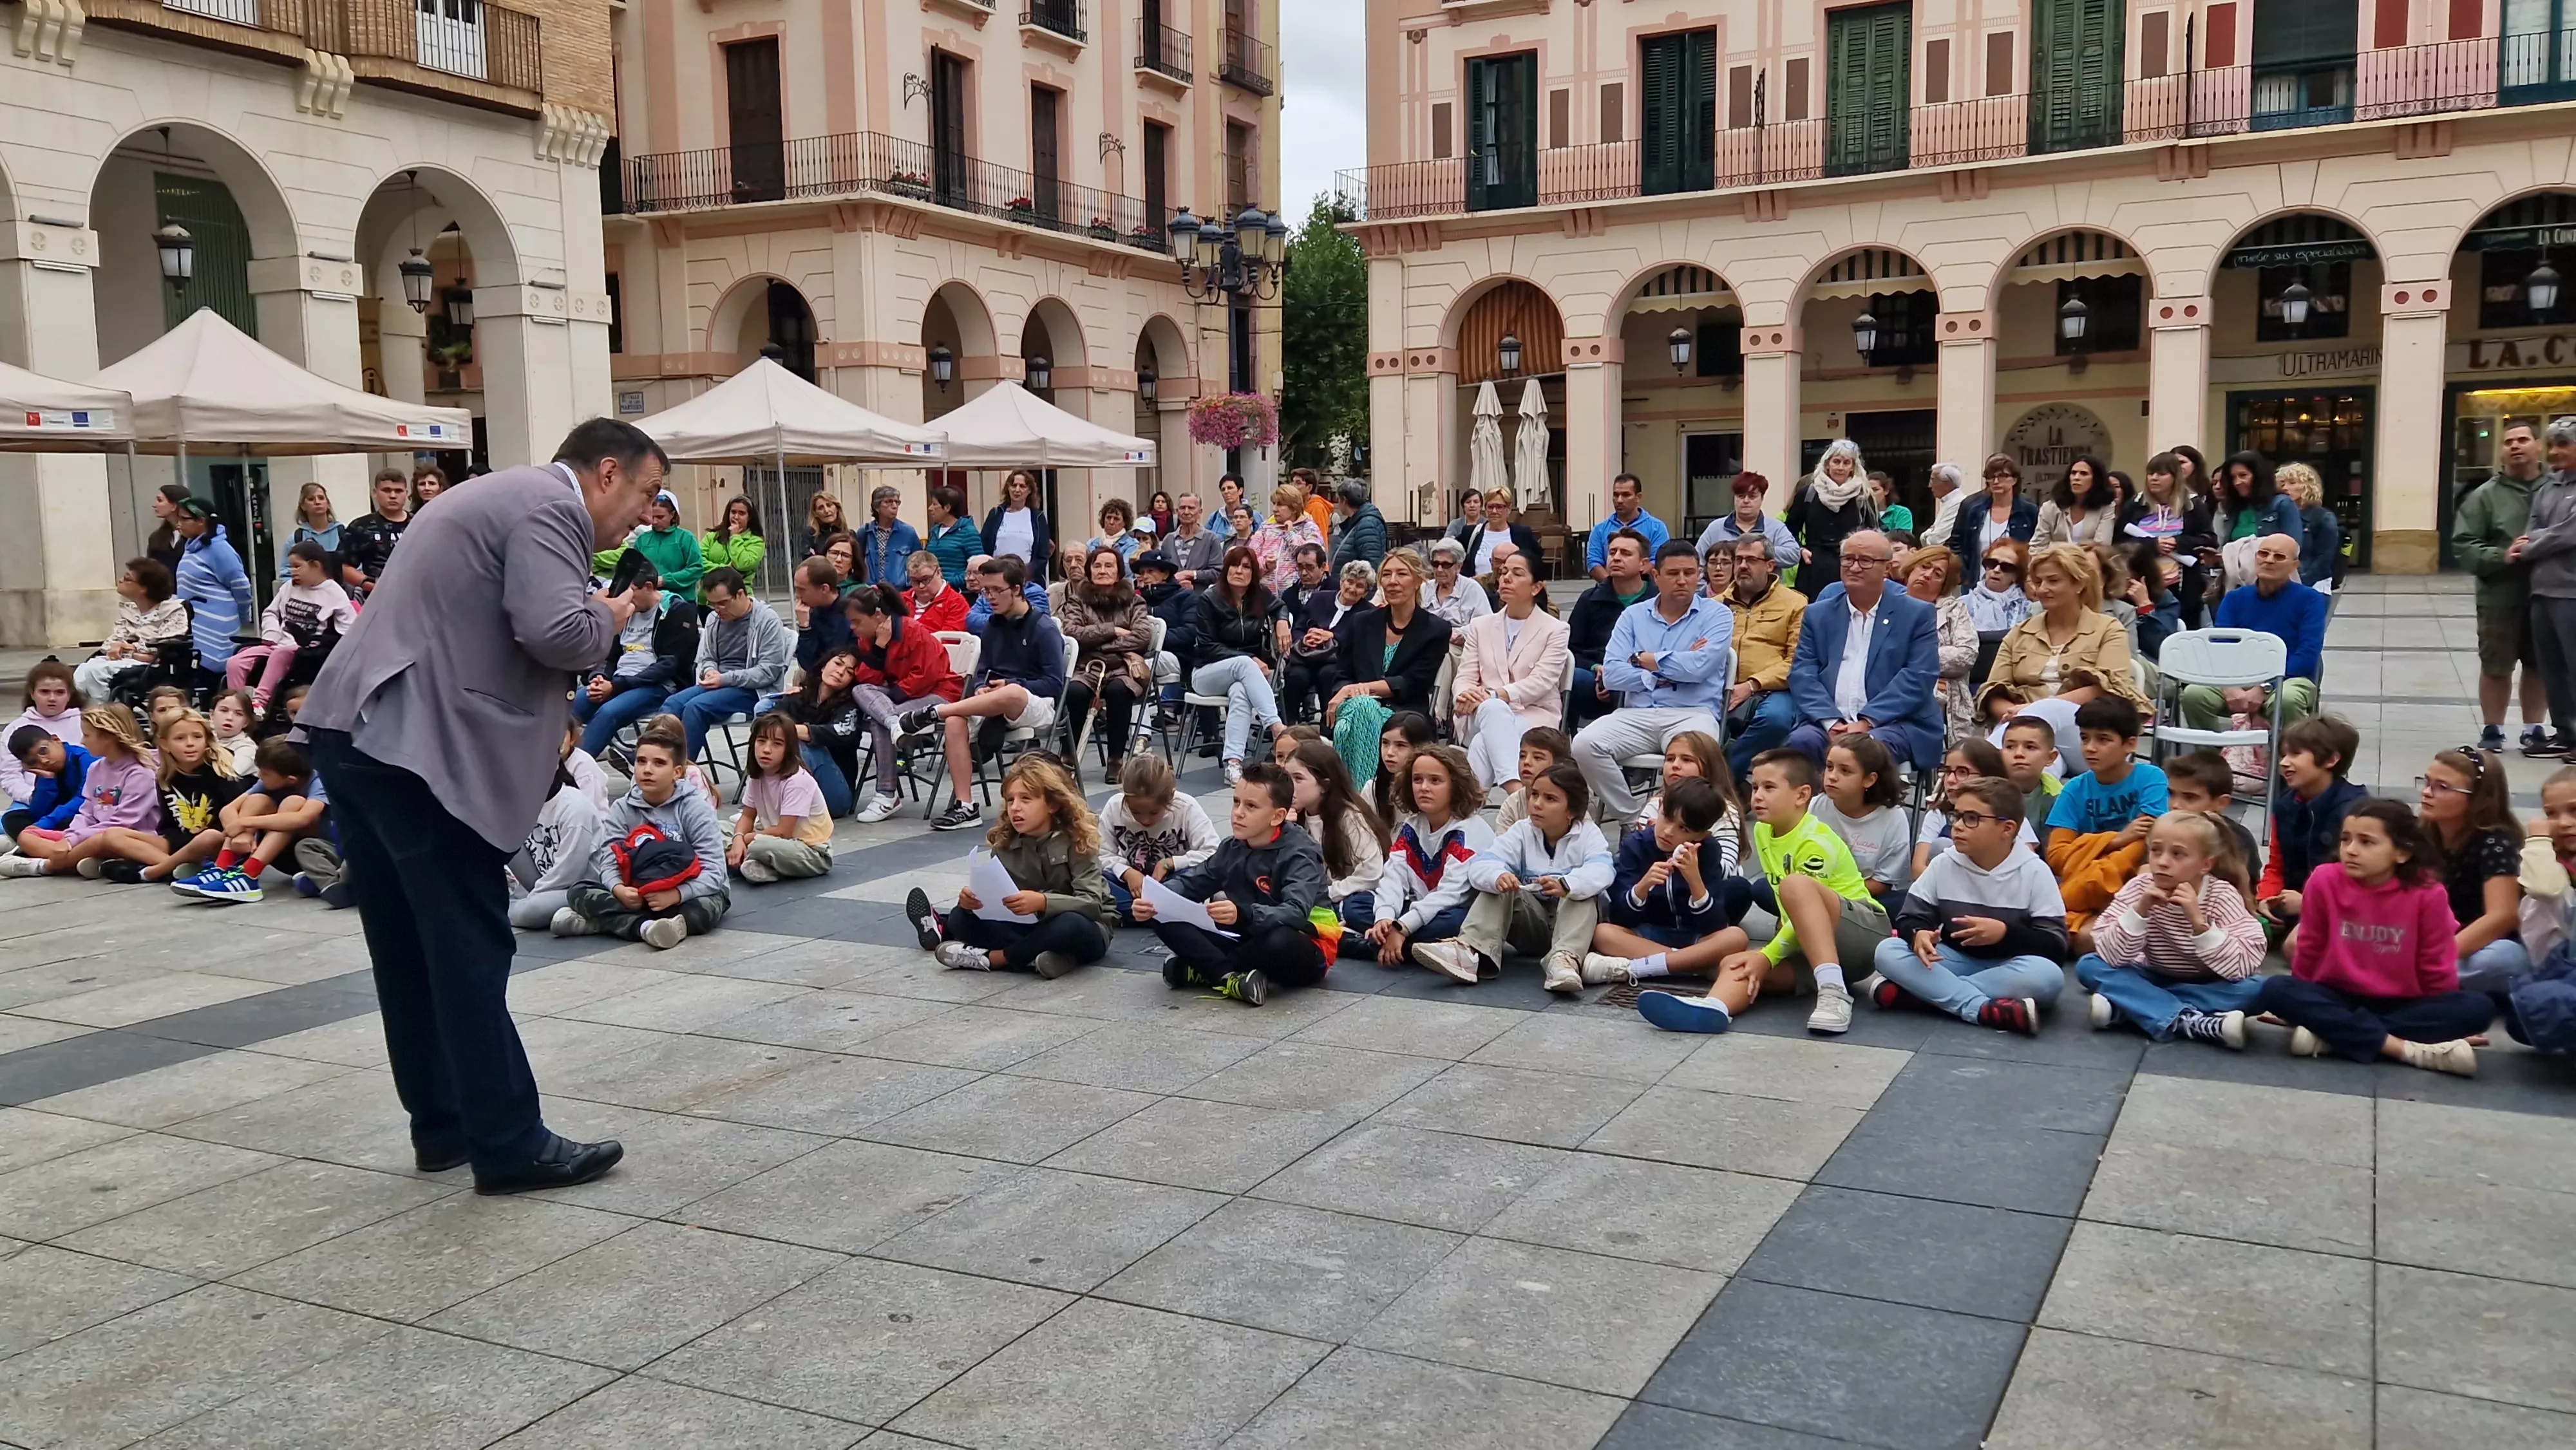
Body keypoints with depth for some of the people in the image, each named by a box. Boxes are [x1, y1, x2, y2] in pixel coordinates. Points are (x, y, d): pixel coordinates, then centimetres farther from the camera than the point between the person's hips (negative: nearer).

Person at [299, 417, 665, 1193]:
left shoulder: (509, 495, 23)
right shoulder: (549, 507, -9)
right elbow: (555, 633, -23)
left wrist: (547, 730, 18)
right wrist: (608, 619, -3)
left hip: (361, 729, 10)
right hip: (413, 743, -10)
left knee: (411, 943, 14)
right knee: (470, 947, -5)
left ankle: (444, 1124, 23)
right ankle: (510, 1144, 0)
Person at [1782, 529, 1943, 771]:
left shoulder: (1917, 614, 8)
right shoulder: (1818, 614, 17)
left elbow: (1919, 677, -4)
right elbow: (1802, 674, 5)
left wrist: (1866, 721, -16)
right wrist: (1832, 723, -13)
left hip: (1894, 724, -2)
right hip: (1829, 723, 2)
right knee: (1800, 741, -30)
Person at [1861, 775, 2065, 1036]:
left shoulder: (2034, 872, -8)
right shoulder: (1944, 864, 0)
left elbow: (2056, 946, -11)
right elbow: (1909, 919, -1)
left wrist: (2005, 933, -29)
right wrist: (1918, 934, -27)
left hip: (2007, 970, -2)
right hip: (1955, 960, 2)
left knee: (2048, 975, -36)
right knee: (1887, 951, -22)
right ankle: (1985, 1010, -36)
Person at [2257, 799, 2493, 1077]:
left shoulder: (2427, 893, -13)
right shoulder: (2325, 881, -11)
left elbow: (2435, 968, -2)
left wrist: (2444, 1025, 3)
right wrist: (2302, 1008, 13)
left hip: (2401, 1006, 0)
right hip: (2339, 999, 0)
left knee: (2478, 1007, -26)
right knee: (2275, 990, -28)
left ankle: (2331, 1035, -31)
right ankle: (2411, 1049, -31)